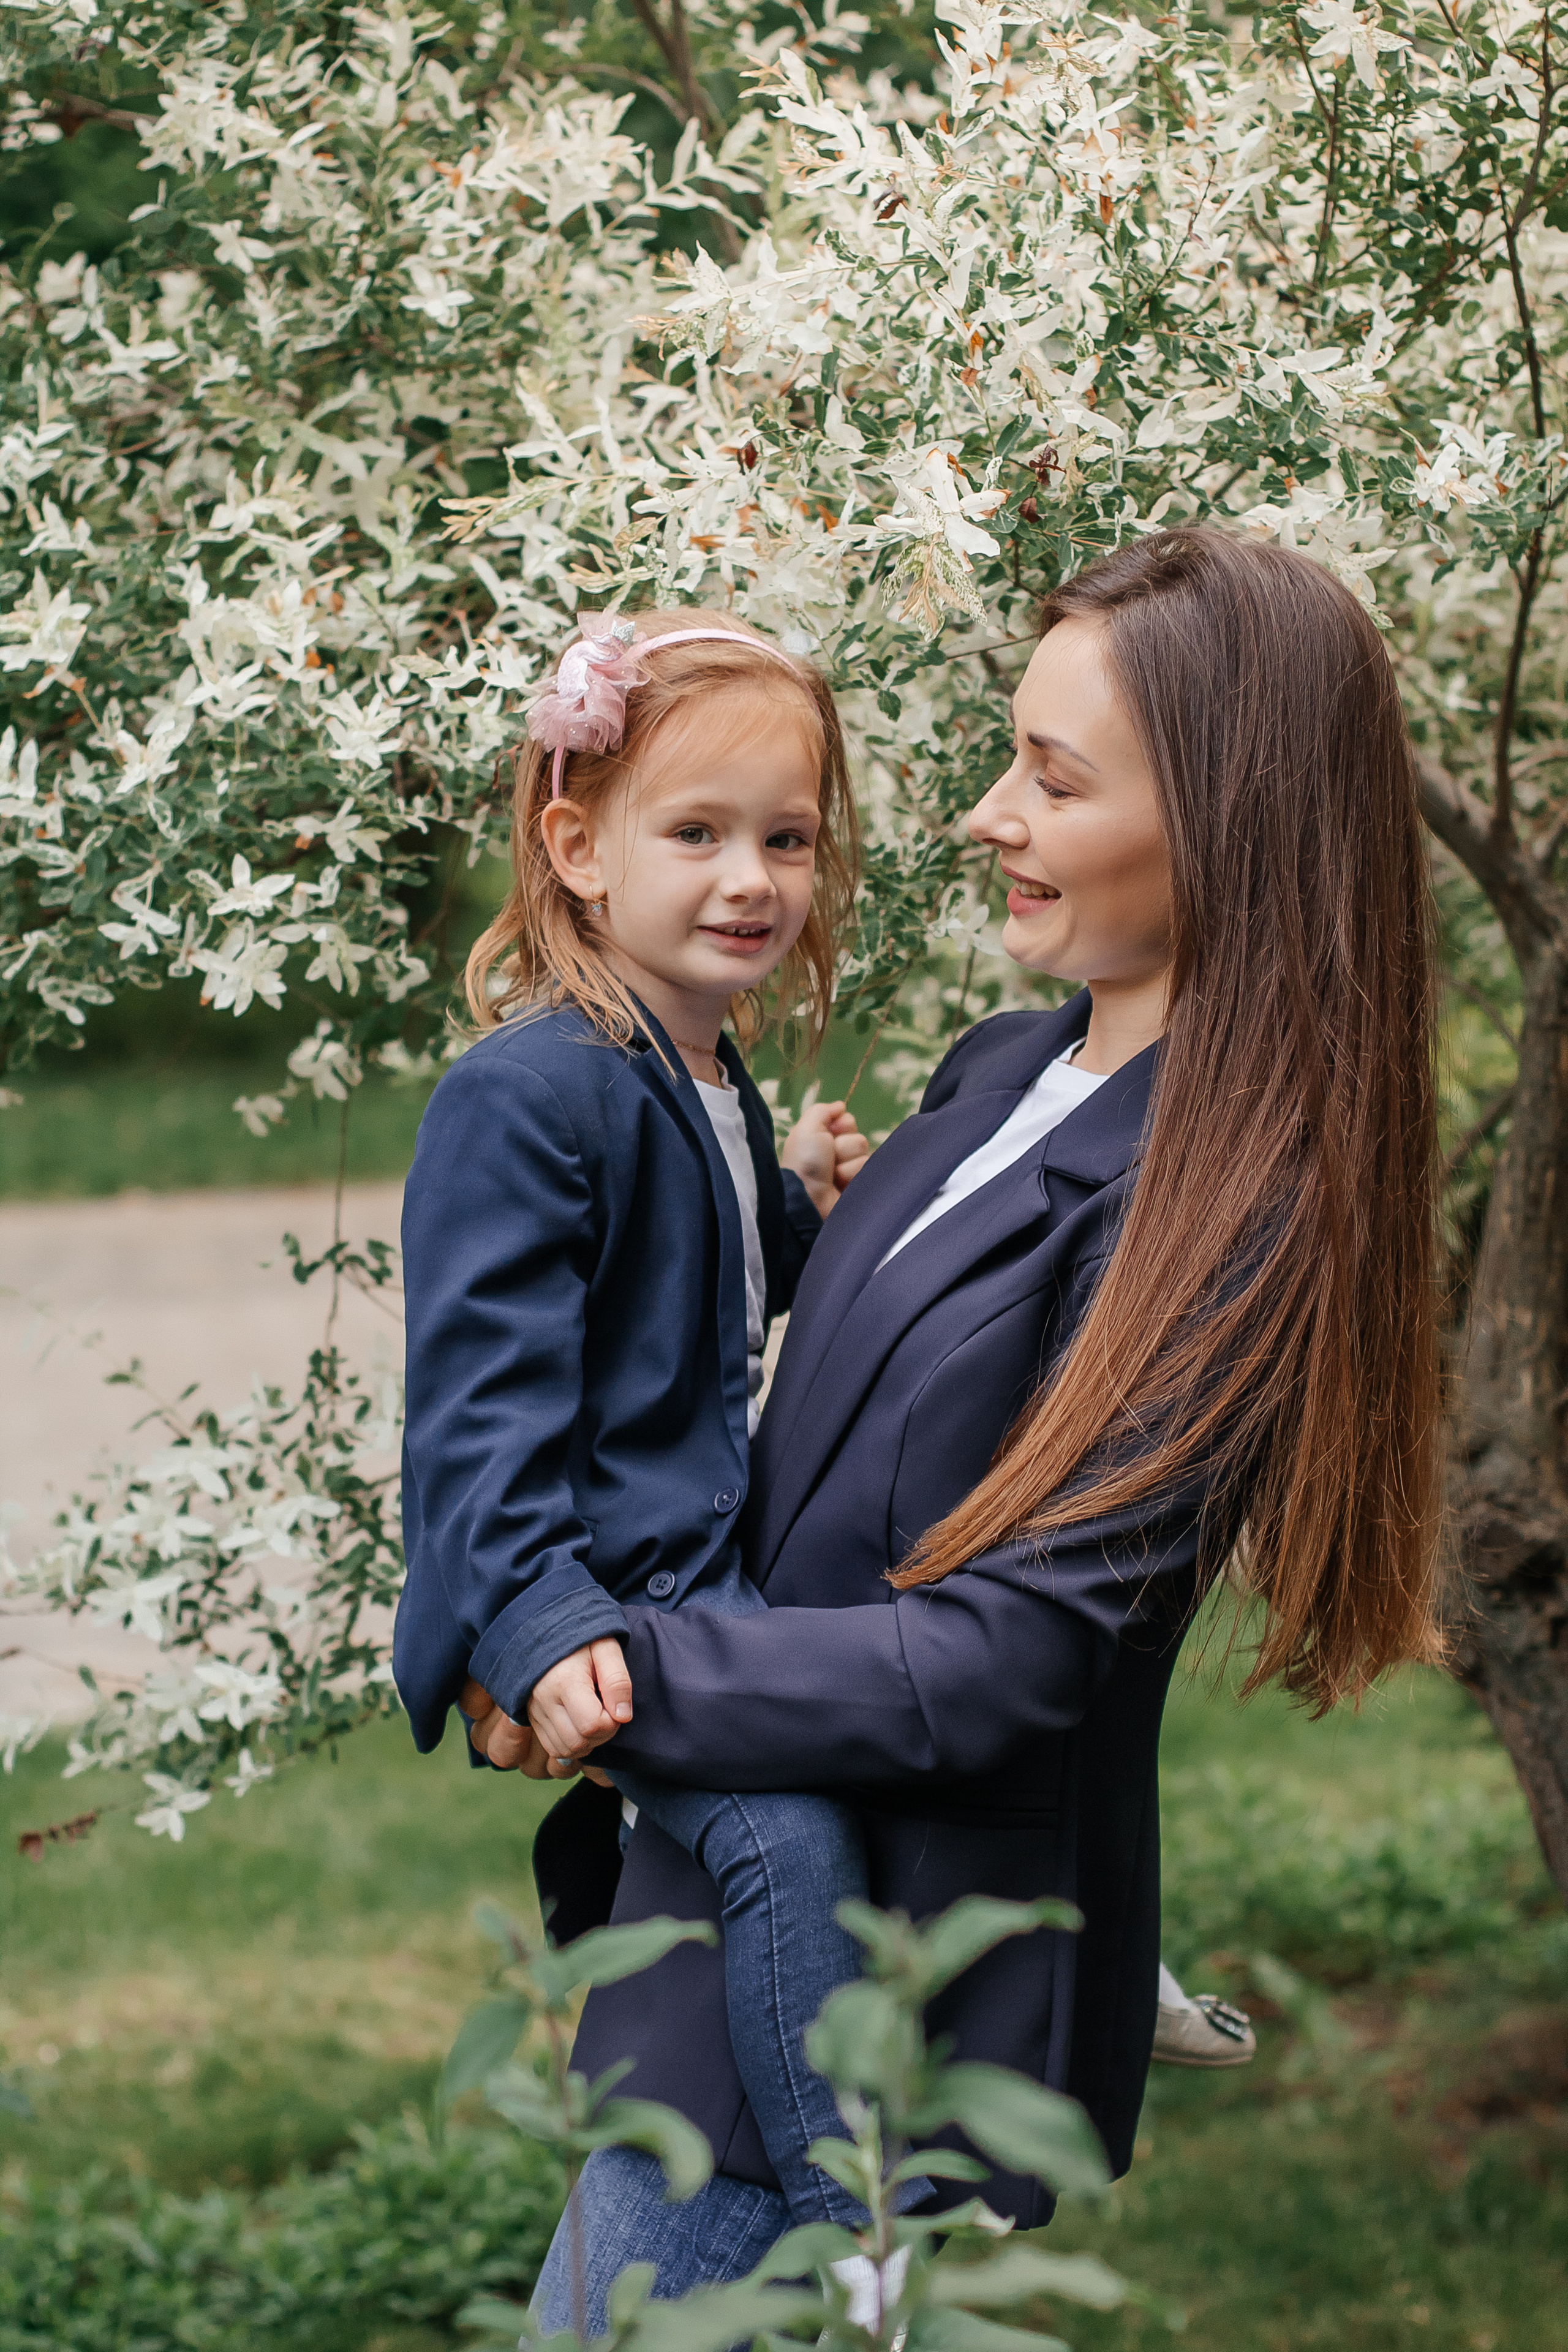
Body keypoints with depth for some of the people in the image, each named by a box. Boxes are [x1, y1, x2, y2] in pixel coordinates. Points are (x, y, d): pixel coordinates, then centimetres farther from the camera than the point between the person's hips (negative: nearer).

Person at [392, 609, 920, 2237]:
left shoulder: (717, 1089, 13)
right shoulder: (529, 1096, -18)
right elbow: (483, 1389, -22)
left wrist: (806, 1214, 9)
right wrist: (540, 1627, -31)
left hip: (719, 1563, 11)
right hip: (604, 1587, -11)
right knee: (787, 1829, -28)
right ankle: (865, 2240, -27)